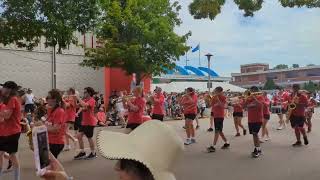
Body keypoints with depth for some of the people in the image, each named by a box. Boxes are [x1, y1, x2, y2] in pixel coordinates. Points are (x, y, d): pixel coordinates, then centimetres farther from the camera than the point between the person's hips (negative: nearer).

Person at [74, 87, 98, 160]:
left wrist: (78, 98, -24)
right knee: (79, 136, 4)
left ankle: (93, 153, 19)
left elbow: (84, 105, -32)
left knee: (89, 137, 2)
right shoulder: (85, 100, 10)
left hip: (90, 122, -8)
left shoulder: (92, 100, -14)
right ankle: (82, 152, 16)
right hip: (84, 122, 8)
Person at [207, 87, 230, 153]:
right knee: (219, 131, 14)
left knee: (217, 131, -9)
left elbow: (223, 106, -19)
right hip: (215, 116, 8)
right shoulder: (214, 97, 10)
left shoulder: (223, 97, -8)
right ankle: (227, 143, 29)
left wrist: (218, 100, -24)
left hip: (220, 116, -8)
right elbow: (211, 105, 10)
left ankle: (213, 146, -11)